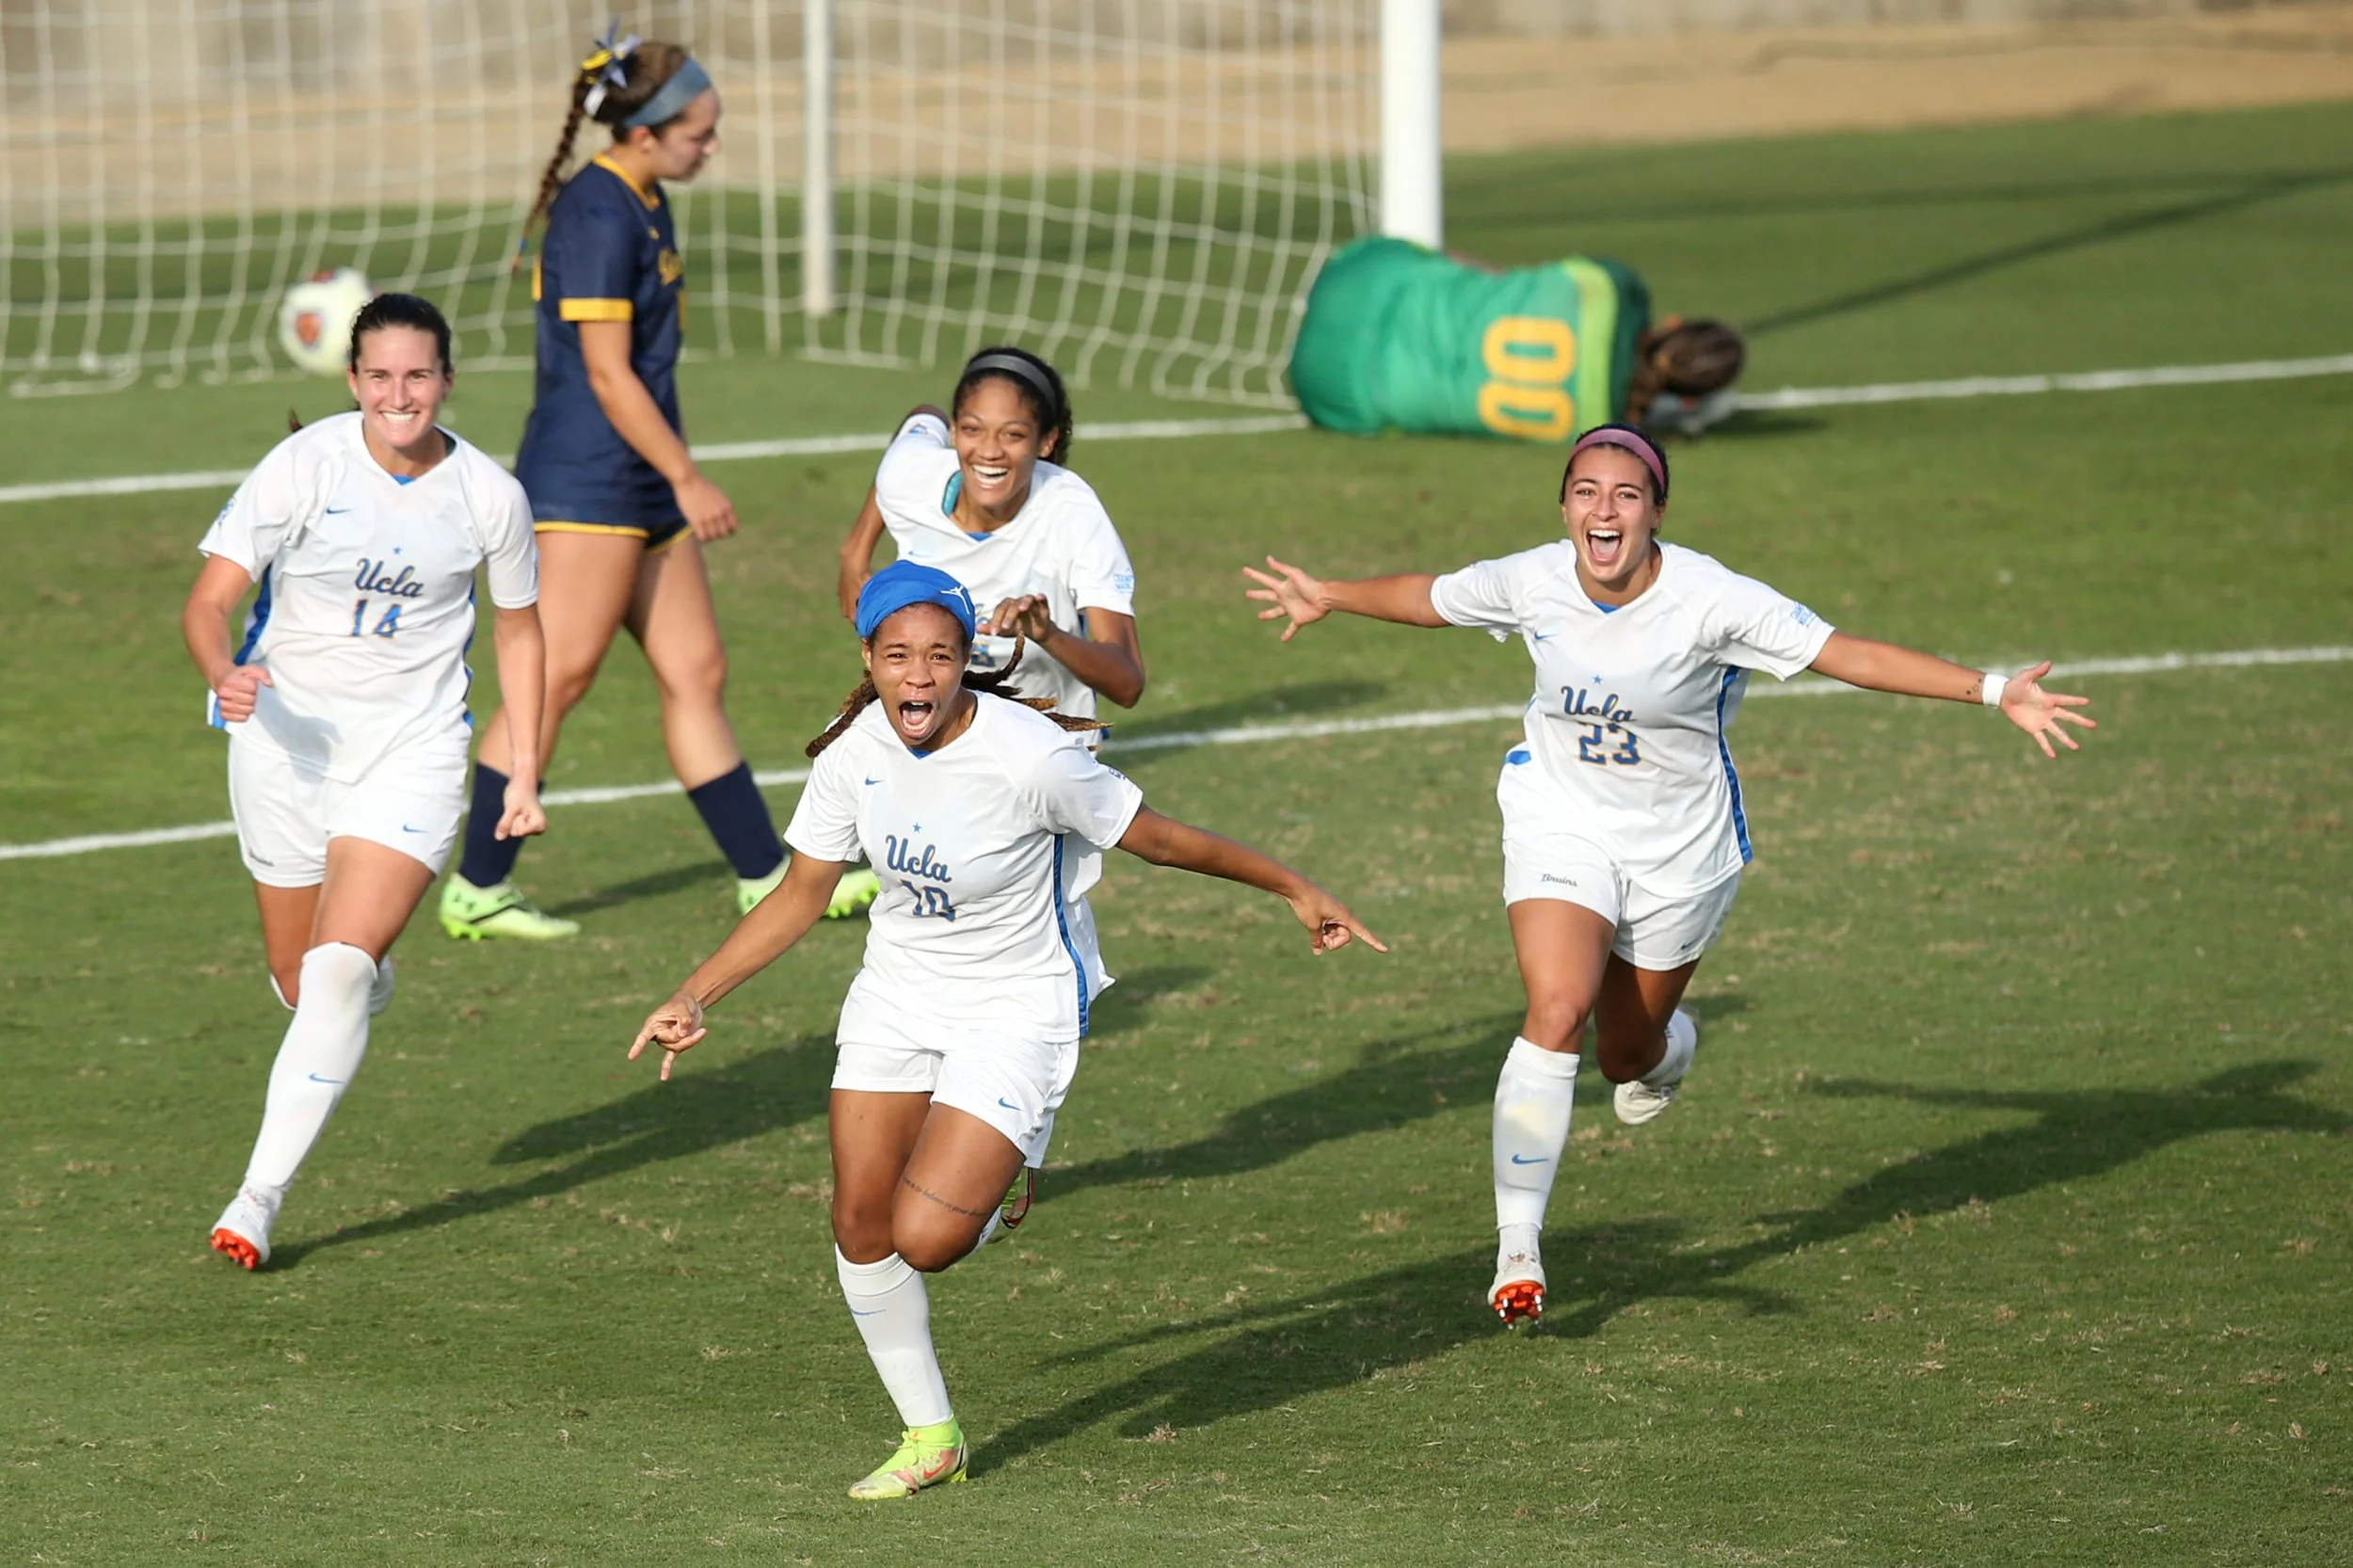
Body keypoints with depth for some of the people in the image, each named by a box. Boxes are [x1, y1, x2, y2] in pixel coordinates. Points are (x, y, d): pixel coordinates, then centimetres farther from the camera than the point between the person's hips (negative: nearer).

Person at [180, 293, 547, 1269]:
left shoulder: (489, 495, -4)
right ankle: (367, 975, 48)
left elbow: (519, 630, 13)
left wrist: (524, 772, 11)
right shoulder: (305, 466, -11)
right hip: (286, 737, 1)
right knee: (303, 985, 9)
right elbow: (207, 602, -13)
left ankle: (261, 1193, -12)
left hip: (412, 747, 0)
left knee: (340, 970, -18)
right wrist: (223, 674, -35)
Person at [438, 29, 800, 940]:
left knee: (695, 674, 10)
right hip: (588, 480, -10)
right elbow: (606, 373, -18)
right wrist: (688, 481, -16)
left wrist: (676, 478, 26)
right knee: (557, 676, -7)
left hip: (641, 488, 10)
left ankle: (764, 876, 13)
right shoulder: (598, 216, -17)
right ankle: (477, 889, -2)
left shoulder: (642, 204, 14)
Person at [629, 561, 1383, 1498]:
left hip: (1016, 1008, -5)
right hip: (897, 993, 5)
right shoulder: (856, 754, -11)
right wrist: (694, 998, -2)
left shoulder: (1030, 757, -27)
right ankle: (930, 1438, 24)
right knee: (861, 1229, 3)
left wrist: (1295, 890, -3)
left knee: (925, 1238, -18)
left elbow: (1160, 840, -13)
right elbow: (801, 896, 3)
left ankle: (1000, 1186, 20)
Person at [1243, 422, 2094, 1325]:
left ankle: (1668, 1048, 54)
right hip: (1562, 825, 1)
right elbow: (1430, 599, 7)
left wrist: (1994, 692, -31)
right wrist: (1326, 599, 22)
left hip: (1680, 846, -1)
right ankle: (1516, 1247, -18)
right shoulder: (1531, 582, -14)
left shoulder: (1709, 600, -23)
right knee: (1558, 1011, -22)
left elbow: (1850, 655, -24)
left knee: (1628, 1053, 12)